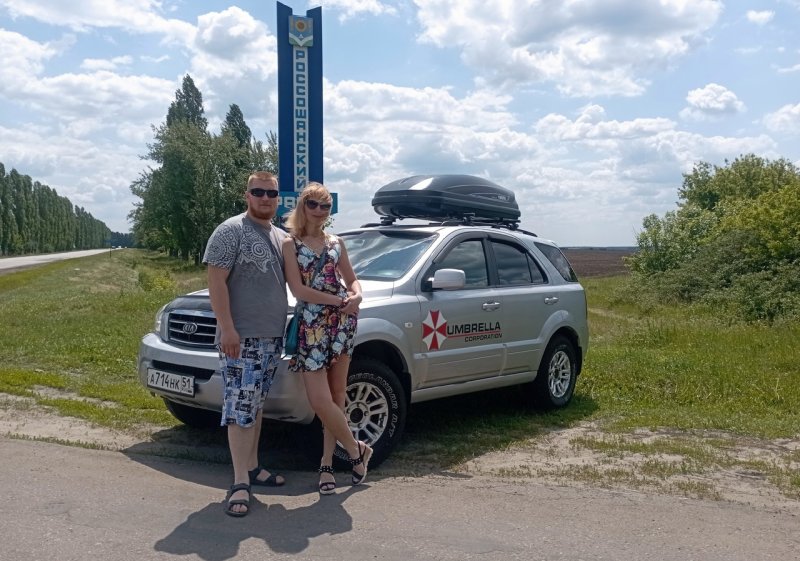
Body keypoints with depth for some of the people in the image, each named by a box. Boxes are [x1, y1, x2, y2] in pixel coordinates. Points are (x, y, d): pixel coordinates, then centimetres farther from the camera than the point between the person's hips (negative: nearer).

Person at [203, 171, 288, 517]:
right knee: (240, 407, -8)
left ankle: (252, 467, 25)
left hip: (272, 336, 8)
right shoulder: (230, 231, -8)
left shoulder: (280, 237, 15)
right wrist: (227, 328, -20)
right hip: (241, 337, -7)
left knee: (256, 404, 15)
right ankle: (240, 483, -5)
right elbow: (216, 281, -14)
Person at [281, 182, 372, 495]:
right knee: (320, 401, -9)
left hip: (342, 322, 3)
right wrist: (339, 301, -12)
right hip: (312, 325, -3)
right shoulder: (291, 244, 2)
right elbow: (298, 290, -8)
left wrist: (356, 297, -5)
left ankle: (327, 462, 17)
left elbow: (351, 280, 18)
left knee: (336, 396, 5)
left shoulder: (336, 243, 14)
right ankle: (356, 449, 12)